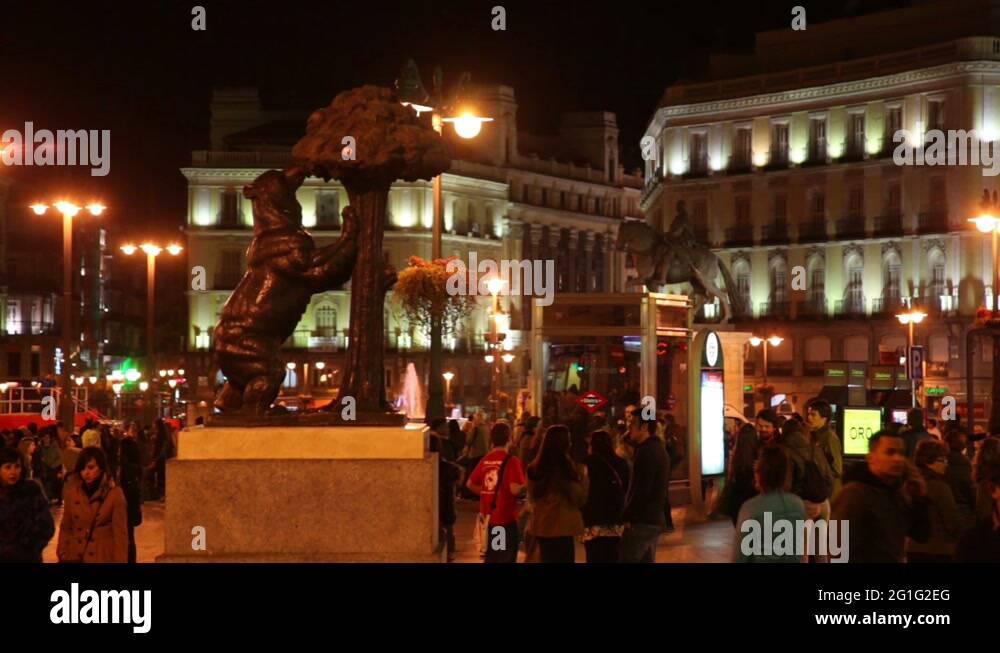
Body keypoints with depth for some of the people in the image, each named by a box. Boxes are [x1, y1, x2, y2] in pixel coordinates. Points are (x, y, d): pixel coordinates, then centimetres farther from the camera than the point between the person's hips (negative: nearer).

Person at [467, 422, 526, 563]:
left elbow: (470, 484, 13)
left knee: (491, 558, 17)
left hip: (488, 516, 6)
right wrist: (524, 485, -1)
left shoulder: (485, 460, 5)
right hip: (506, 517, -6)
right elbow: (515, 489, -21)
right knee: (506, 558, 0)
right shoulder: (511, 460, -14)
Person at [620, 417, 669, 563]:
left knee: (629, 559, -7)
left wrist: (628, 517, -16)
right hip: (655, 519, 10)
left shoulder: (646, 452, -16)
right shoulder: (659, 449, 16)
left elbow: (641, 489, -21)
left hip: (642, 520, -10)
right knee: (647, 560, 12)